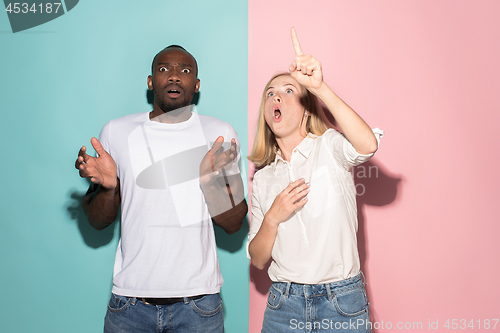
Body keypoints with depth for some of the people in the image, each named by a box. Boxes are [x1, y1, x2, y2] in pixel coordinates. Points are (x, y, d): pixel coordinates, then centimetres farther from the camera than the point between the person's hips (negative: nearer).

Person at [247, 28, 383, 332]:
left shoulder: (329, 145, -4)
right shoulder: (262, 179, 6)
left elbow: (368, 145, -29)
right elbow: (258, 260, 4)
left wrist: (320, 87, -37)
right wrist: (272, 218, -14)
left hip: (341, 302, -3)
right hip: (284, 303, 3)